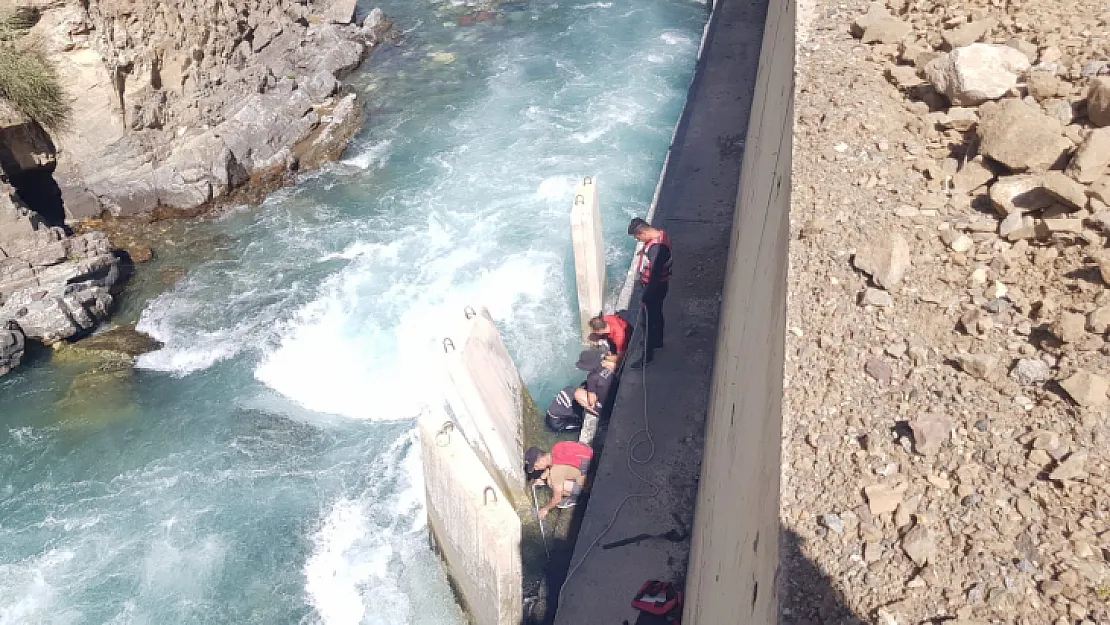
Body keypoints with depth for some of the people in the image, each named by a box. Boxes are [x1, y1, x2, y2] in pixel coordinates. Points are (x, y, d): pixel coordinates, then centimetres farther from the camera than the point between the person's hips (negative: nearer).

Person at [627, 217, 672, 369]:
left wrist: (645, 297, -23)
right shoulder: (660, 235, -3)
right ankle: (657, 341, 49)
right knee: (656, 315, 28)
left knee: (649, 321, 4)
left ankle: (647, 356, 16)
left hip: (655, 288, -10)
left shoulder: (657, 247, -34)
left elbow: (655, 276, -30)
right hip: (658, 285, 10)